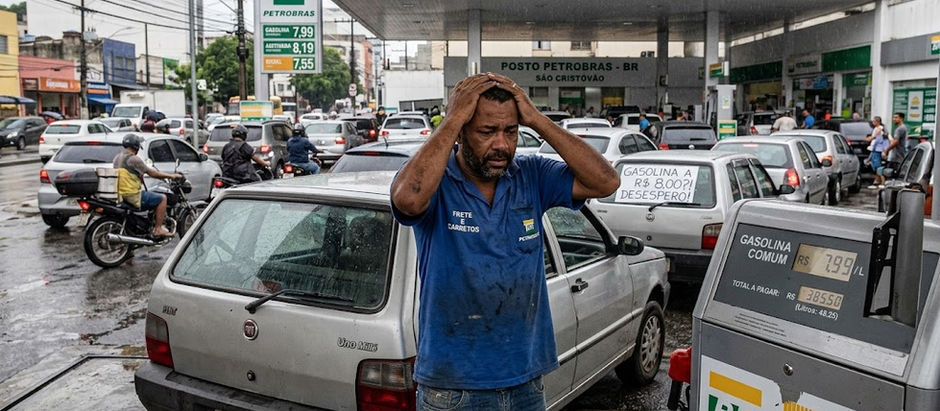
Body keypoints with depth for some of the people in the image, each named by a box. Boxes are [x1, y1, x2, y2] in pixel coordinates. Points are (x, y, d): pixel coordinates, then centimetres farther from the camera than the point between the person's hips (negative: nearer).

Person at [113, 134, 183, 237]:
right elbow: (152, 173, -12)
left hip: (120, 193, 10)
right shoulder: (133, 159, -15)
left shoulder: (117, 158, 12)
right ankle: (158, 229, -4)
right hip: (132, 196, -10)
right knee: (162, 198, -2)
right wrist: (171, 176, -3)